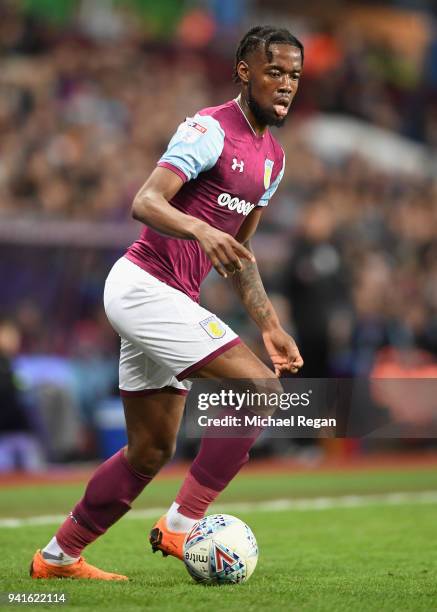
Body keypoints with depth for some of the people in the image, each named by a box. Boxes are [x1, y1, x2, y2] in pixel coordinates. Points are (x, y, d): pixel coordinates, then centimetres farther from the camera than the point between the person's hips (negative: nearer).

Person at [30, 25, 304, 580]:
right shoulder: (211, 129, -13)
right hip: (143, 283, -10)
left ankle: (58, 555, 24)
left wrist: (268, 324, 16)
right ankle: (181, 524, -10)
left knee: (150, 451, 13)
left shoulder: (272, 158, 15)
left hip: (168, 301, 10)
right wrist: (202, 231, -41)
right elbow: (145, 202, -24)